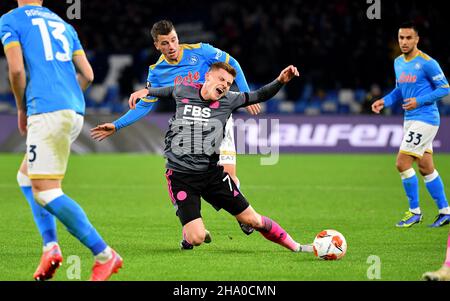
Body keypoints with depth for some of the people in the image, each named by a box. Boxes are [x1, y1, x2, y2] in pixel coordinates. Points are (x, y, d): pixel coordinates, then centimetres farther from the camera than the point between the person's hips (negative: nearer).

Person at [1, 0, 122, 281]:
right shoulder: (63, 24, 22)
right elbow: (87, 74, 17)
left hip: (47, 112, -8)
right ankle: (50, 246, 4)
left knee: (45, 192, -8)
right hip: (75, 110, 8)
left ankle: (104, 255, -14)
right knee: (26, 177, 20)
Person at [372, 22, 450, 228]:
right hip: (410, 120, 8)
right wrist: (384, 102, 5)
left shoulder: (427, 63, -13)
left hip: (425, 119, -8)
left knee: (402, 163, -12)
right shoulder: (398, 62, 11)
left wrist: (419, 101, -18)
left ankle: (414, 212, -1)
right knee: (425, 168, 11)